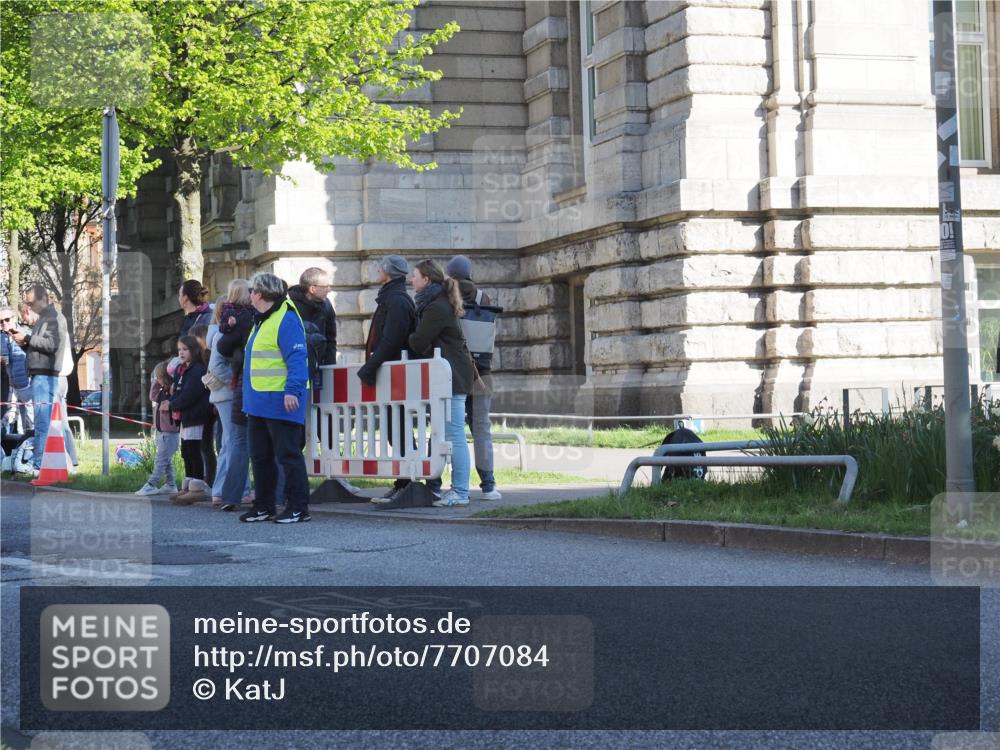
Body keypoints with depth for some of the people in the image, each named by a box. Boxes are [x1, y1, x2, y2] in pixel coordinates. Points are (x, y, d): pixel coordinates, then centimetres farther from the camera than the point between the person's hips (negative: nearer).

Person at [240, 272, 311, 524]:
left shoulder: (287, 320, -13)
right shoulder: (261, 321, 19)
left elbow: (297, 359, -20)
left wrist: (293, 391, -27)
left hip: (280, 403, -10)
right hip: (258, 404, 10)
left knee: (288, 456, -5)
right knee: (260, 456, 14)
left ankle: (298, 508, -1)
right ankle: (264, 506, 22)